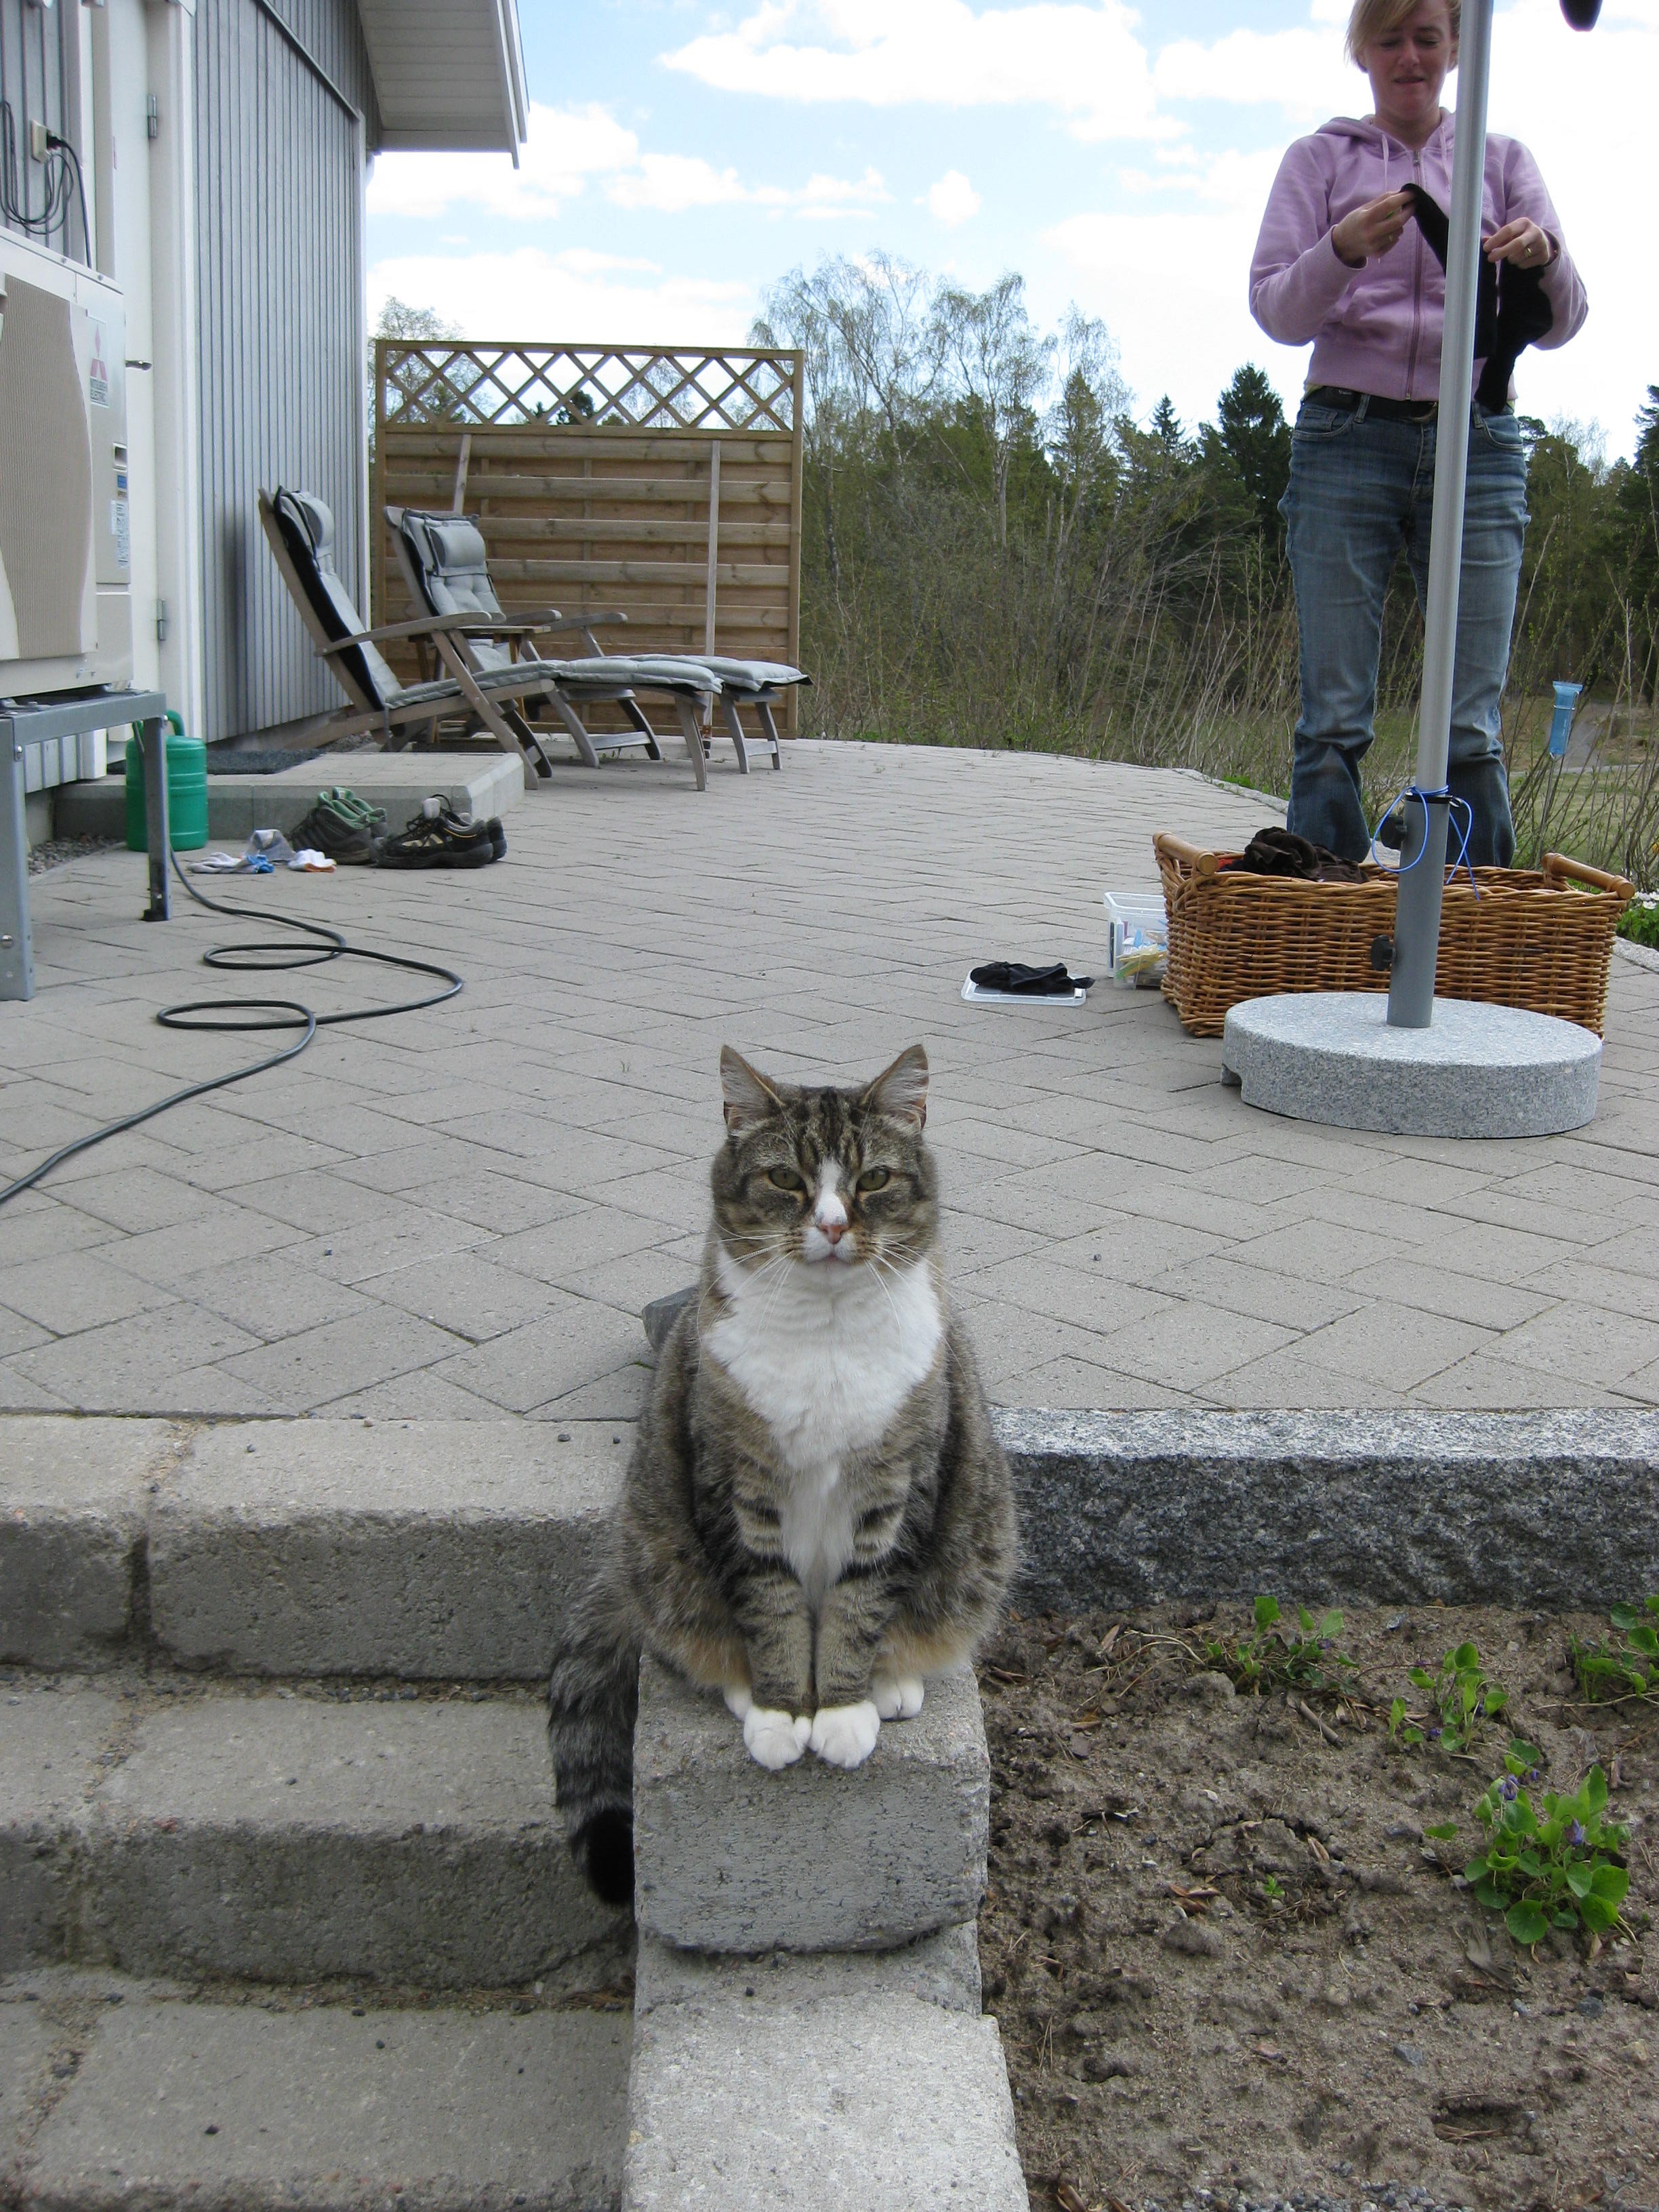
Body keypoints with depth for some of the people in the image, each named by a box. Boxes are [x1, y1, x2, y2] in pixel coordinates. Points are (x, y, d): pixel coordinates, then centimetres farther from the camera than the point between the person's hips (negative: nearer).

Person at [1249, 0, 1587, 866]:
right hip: (1348, 438, -1)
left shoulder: (1503, 161, 16)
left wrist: (1544, 258, -14)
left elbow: (1559, 325, 9)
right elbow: (1275, 310, 1)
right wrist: (1344, 251, -18)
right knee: (1333, 720, -7)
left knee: (1473, 726, -4)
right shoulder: (1321, 159, 13)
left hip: (1477, 444, 1)